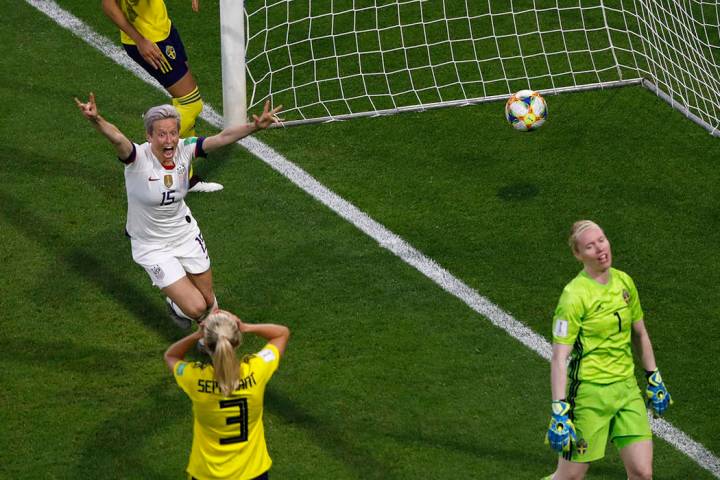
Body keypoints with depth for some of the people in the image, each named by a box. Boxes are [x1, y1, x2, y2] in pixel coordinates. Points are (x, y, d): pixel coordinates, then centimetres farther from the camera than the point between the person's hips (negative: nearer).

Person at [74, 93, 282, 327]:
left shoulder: (184, 149, -17)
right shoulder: (139, 157, -29)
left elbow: (222, 137, -25)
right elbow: (117, 138, -49)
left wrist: (255, 126, -42)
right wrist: (97, 121, -71)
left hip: (186, 233, 5)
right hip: (152, 247, -5)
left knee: (209, 302, 15)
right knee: (195, 308, -9)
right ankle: (176, 303, 28)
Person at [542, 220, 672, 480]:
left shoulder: (624, 282, 6)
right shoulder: (574, 295, -15)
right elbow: (559, 357, -18)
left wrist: (654, 380, 20)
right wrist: (559, 411, -23)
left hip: (627, 388, 6)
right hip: (590, 392, -6)